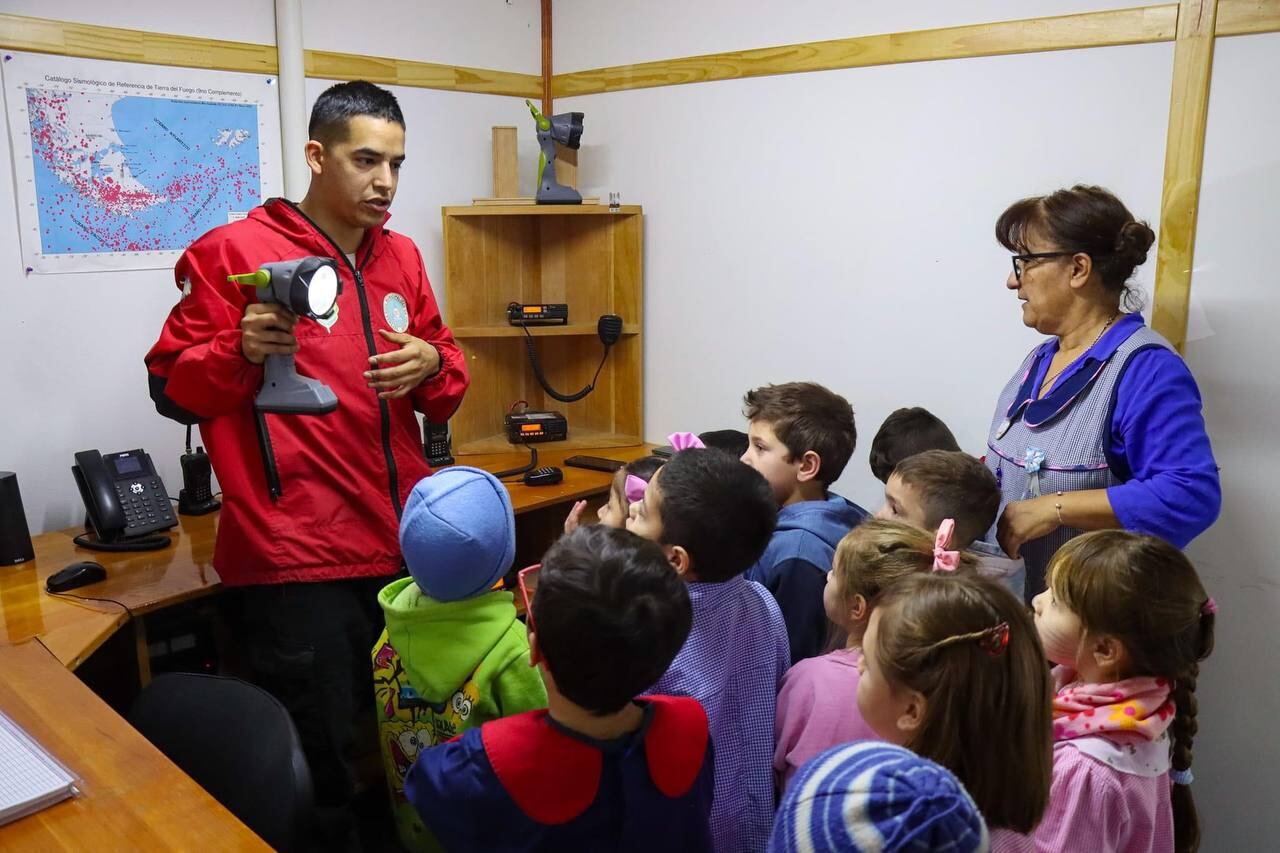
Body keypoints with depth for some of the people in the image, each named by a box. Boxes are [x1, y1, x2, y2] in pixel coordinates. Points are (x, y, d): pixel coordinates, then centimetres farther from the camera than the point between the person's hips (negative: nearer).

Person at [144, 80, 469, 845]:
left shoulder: (402, 257, 12)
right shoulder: (231, 252, -5)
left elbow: (449, 386, 16)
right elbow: (172, 388, -3)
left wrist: (432, 364, -6)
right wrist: (242, 351, -21)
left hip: (407, 544, 5)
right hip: (298, 556, -5)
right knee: (316, 753, 6)